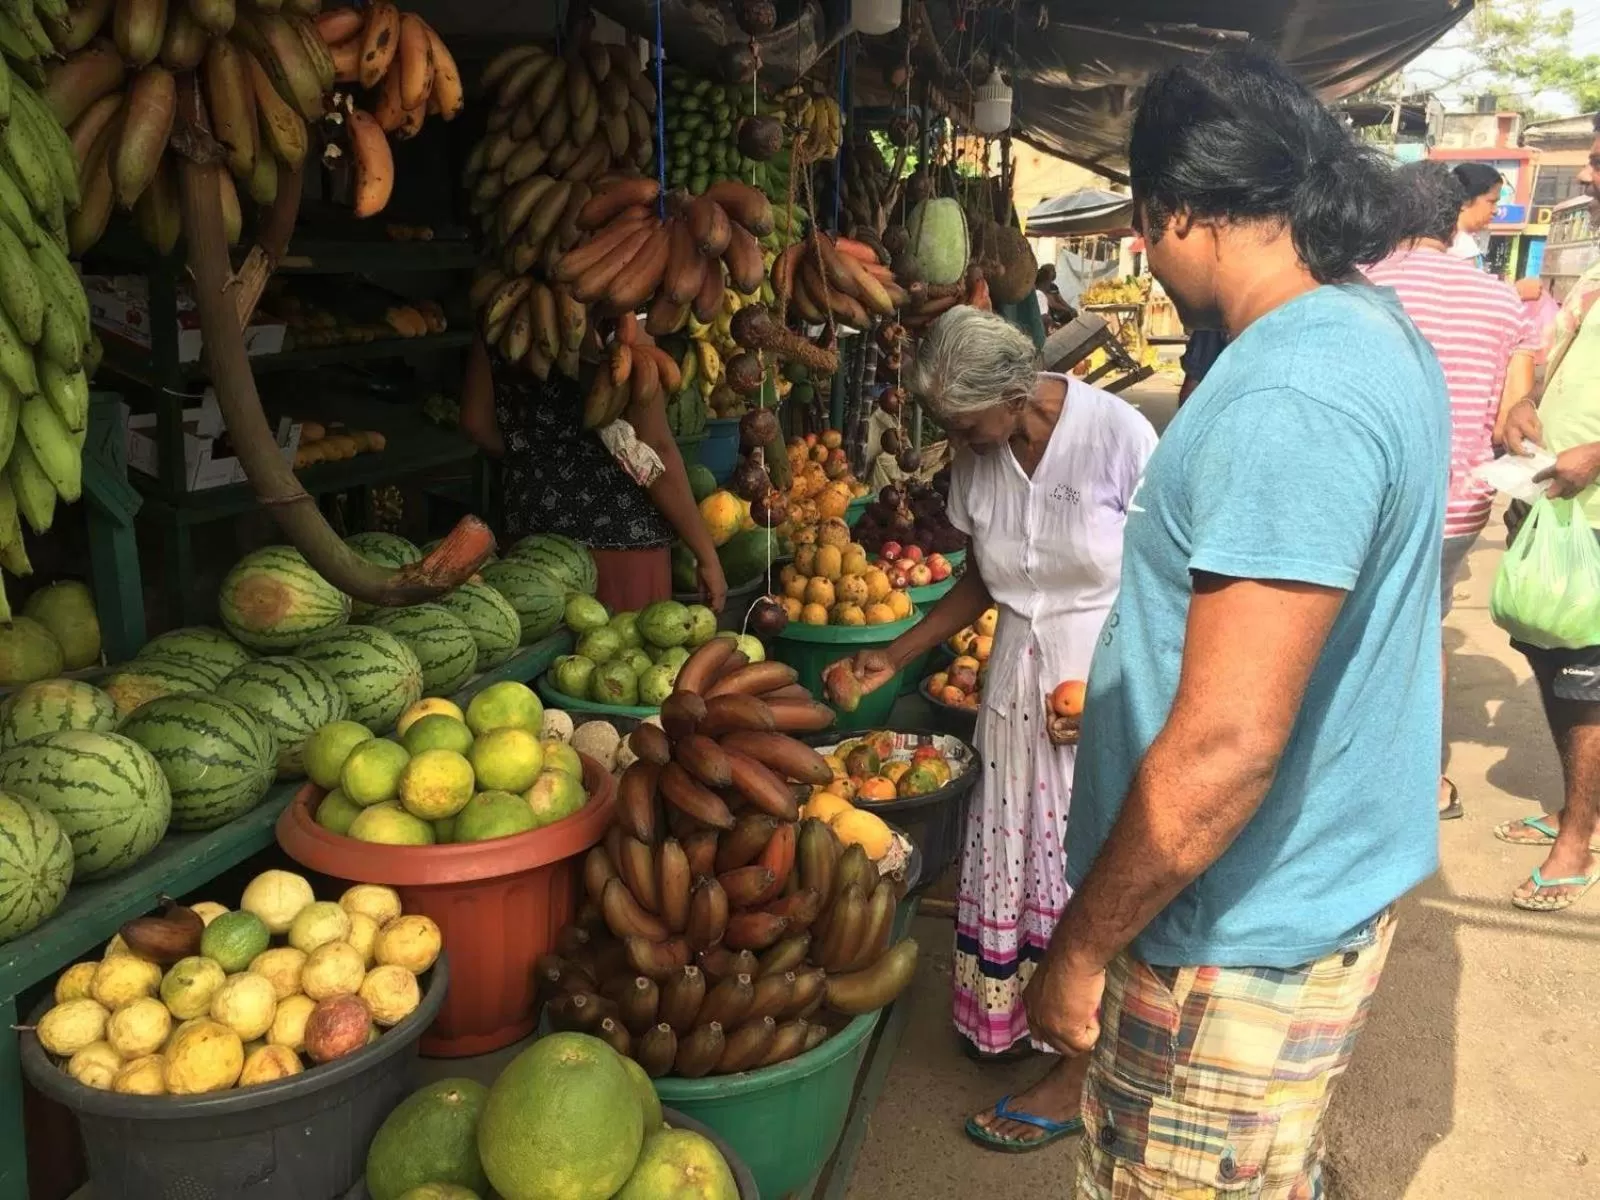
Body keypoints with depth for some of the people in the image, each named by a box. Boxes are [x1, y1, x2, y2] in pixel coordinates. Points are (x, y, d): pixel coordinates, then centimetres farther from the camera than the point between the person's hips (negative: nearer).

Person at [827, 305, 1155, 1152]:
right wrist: (895, 656, 7)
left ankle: (1080, 1072, 17)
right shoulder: (976, 461, -1)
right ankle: (1014, 1016, 32)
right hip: (1019, 670, 5)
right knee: (1014, 848, 10)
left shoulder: (1114, 434, -18)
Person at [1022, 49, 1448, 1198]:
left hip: (1245, 935, -10)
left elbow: (1225, 748, -30)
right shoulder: (1381, 328, 6)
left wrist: (1080, 948, -18)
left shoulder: (1288, 400, -28)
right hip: (1335, 881, 10)